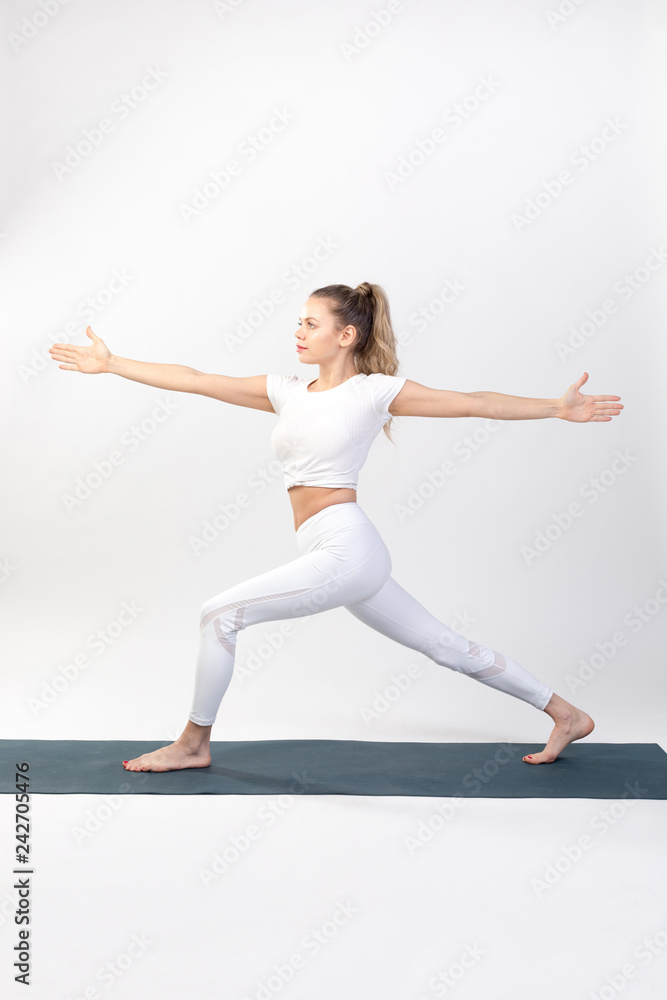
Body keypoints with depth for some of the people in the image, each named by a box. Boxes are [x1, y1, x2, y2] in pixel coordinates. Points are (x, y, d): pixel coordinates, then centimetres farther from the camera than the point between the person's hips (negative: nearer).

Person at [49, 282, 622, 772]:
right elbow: (194, 381, 13)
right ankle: (566, 714, 26)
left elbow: (474, 403, -3)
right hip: (336, 555, 7)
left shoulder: (374, 390, -3)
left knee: (220, 615, -9)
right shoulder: (287, 391, 14)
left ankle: (195, 743, 10)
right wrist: (111, 365, 13)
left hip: (346, 549, -7)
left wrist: (559, 409, -9)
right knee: (448, 647, 14)